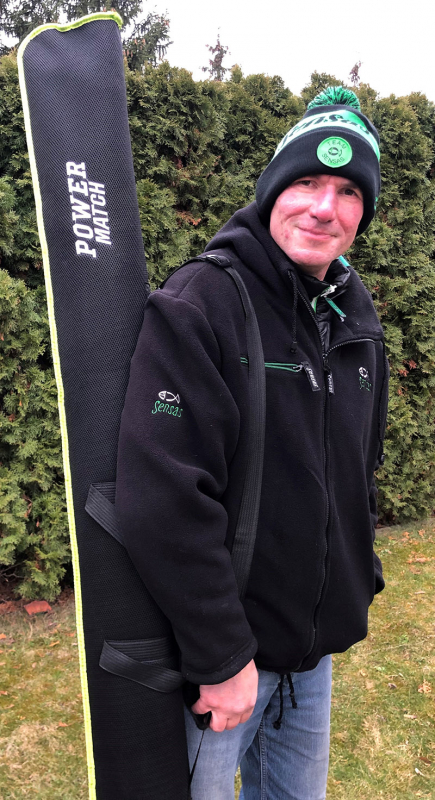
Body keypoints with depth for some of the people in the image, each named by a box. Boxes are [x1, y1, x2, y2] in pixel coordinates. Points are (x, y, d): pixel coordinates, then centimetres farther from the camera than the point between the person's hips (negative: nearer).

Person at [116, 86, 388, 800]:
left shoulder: (357, 316, 4)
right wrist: (222, 656, -21)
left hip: (316, 646, 7)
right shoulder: (197, 306, -19)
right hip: (216, 647, -6)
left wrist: (358, 579, 13)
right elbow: (165, 498, -25)